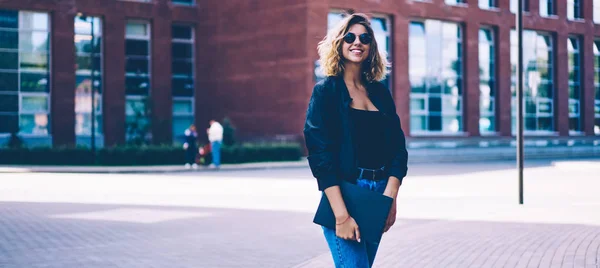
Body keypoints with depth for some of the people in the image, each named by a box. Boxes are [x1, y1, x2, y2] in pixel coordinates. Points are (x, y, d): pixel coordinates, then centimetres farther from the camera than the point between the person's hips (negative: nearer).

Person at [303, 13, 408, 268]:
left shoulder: (380, 92, 12)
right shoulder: (326, 91, -3)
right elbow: (319, 153, -12)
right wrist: (341, 215, -19)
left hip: (380, 193, 5)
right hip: (343, 194, -5)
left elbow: (398, 148, 8)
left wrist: (390, 197, -8)